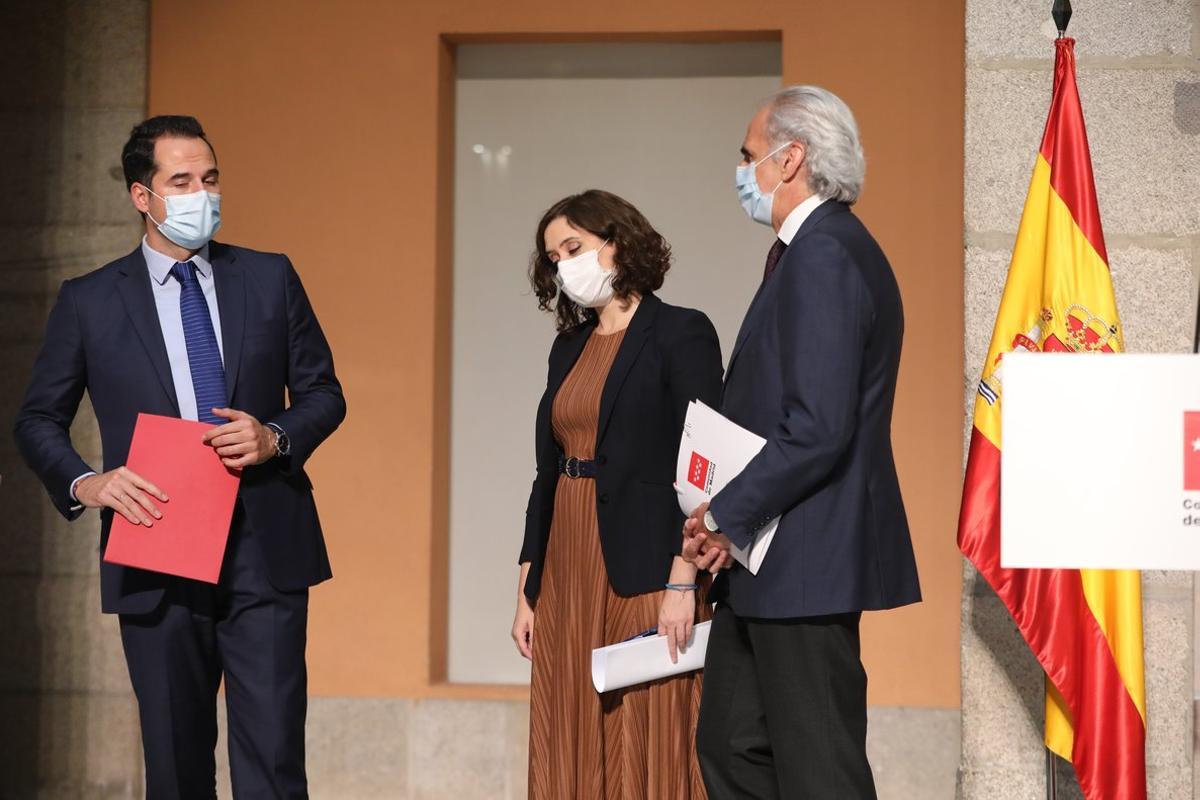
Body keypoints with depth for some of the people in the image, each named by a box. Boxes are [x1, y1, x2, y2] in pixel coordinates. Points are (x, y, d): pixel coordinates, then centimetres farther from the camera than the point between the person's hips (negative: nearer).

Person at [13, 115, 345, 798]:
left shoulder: (271, 278, 8)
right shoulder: (89, 302, 4)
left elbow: (323, 394, 11)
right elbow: (39, 420, 9)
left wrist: (276, 437, -10)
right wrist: (85, 483, -11)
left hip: (265, 555, 0)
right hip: (157, 563, 0)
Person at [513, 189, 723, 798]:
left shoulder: (682, 333, -4)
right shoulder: (569, 347, 16)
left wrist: (683, 583, -18)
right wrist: (528, 589, 12)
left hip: (644, 572, -7)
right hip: (568, 575, 7)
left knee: (653, 748, -5)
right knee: (573, 751, 7)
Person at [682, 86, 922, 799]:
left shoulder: (822, 257, -18)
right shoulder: (835, 249, 16)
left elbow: (818, 430, -25)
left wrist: (727, 517, -13)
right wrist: (730, 517, 8)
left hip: (804, 563, -11)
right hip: (768, 563, 11)